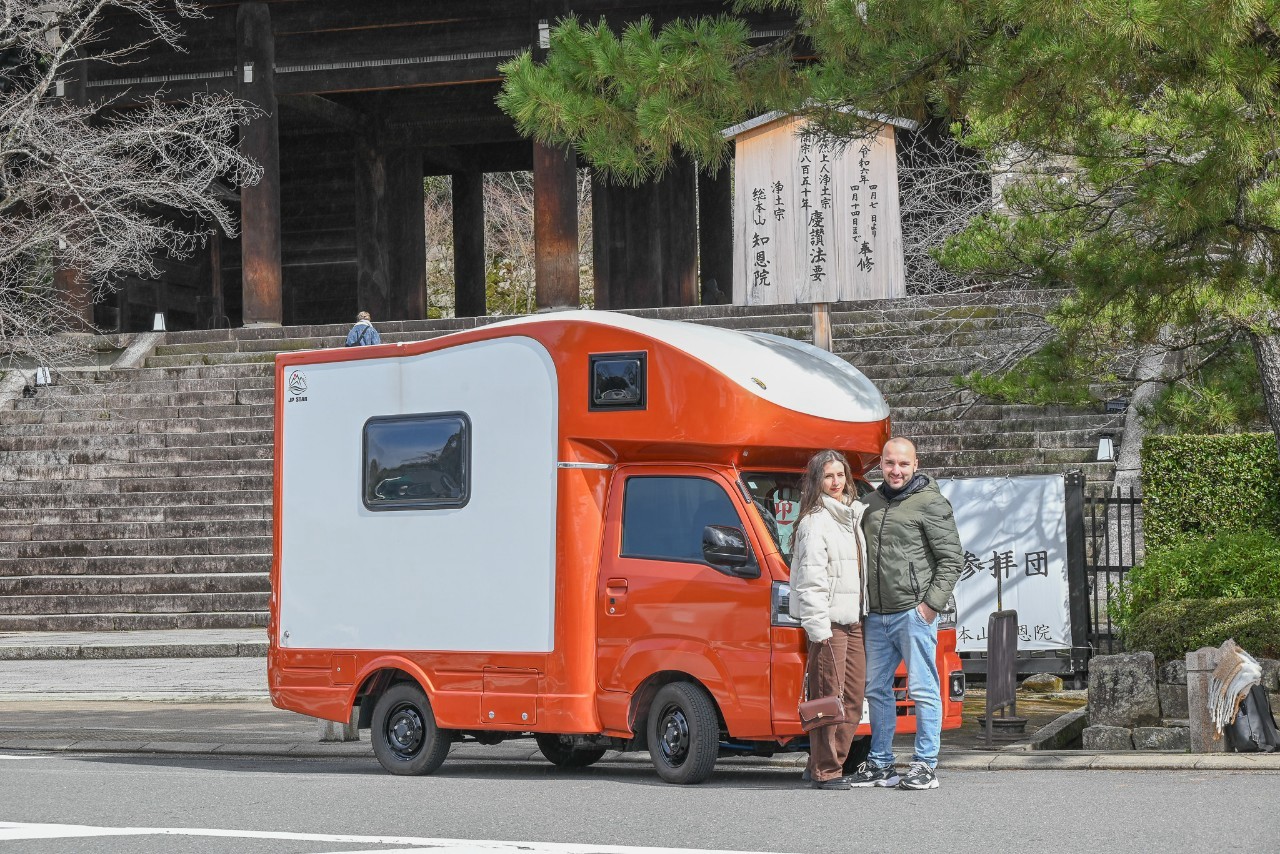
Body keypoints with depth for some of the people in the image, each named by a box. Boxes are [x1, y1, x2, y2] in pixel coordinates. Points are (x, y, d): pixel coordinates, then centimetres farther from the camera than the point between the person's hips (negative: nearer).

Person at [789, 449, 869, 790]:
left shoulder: (853, 515, 19)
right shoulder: (814, 523, -8)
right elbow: (810, 580, -13)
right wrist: (818, 628, -18)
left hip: (853, 621, 9)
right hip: (828, 622, -9)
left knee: (853, 697, 8)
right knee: (828, 697, -8)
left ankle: (832, 765, 16)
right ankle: (824, 771, -3)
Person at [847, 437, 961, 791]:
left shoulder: (930, 503, -4)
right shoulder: (870, 504, 16)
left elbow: (952, 558, -6)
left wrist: (932, 603, -13)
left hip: (913, 612, -7)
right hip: (876, 616, 7)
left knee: (923, 690, -4)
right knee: (876, 689, 11)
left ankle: (925, 766, 0)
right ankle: (879, 764, 19)